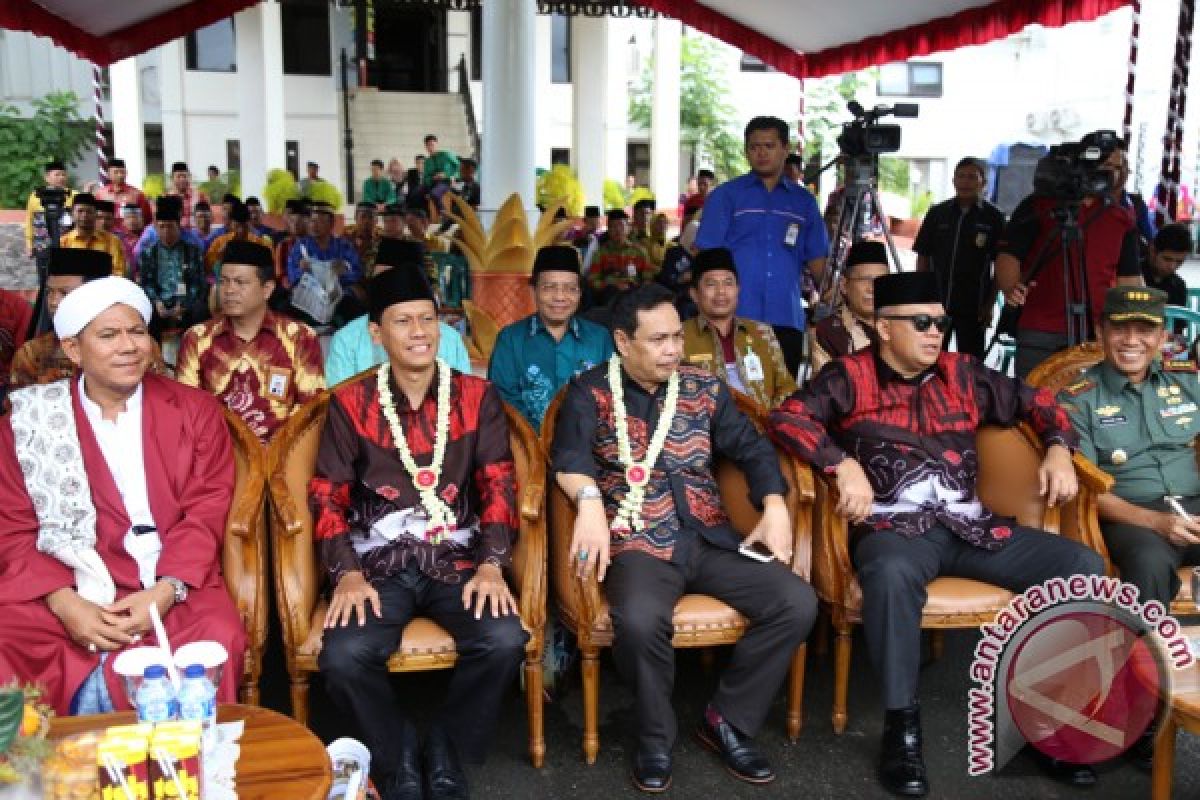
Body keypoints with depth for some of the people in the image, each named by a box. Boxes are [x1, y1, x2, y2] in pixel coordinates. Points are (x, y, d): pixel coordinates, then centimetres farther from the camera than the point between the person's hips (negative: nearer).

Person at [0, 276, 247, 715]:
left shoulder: (195, 411, 8)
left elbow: (206, 512, 3)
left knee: (219, 640, -30)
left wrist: (166, 590, -14)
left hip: (171, 590, 0)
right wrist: (64, 603, -13)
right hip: (65, 591, 1)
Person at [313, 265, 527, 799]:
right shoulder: (350, 404, 5)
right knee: (343, 656, -27)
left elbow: (498, 484, 2)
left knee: (504, 641, -27)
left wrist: (491, 565, -12)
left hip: (457, 559, 1)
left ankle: (447, 751, 2)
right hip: (379, 563, 0)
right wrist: (348, 573, -13)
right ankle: (398, 757, 3)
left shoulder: (477, 397, 7)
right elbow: (327, 495, 2)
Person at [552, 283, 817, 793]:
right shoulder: (591, 392, 2)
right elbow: (569, 459, -14)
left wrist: (774, 507, -5)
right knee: (640, 619, -36)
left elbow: (752, 449, 13)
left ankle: (726, 721, 4)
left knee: (797, 603, -15)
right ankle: (655, 738, -5)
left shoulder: (705, 388, 14)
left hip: (709, 540, 5)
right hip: (639, 543, -4)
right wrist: (590, 499, -36)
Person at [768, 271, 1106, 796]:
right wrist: (844, 464, -21)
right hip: (893, 525, -5)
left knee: (1084, 566, -10)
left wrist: (1058, 448, 8)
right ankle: (902, 727, -24)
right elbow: (787, 418, -10)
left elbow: (1034, 401, 27)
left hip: (968, 525, 6)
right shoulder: (850, 376, 2)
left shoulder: (963, 374, 17)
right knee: (893, 573, -41)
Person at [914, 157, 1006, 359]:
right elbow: (923, 257, 9)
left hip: (973, 307, -2)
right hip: (935, 303, 2)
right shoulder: (937, 213, 6)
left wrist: (990, 304, -4)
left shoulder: (993, 217, -1)